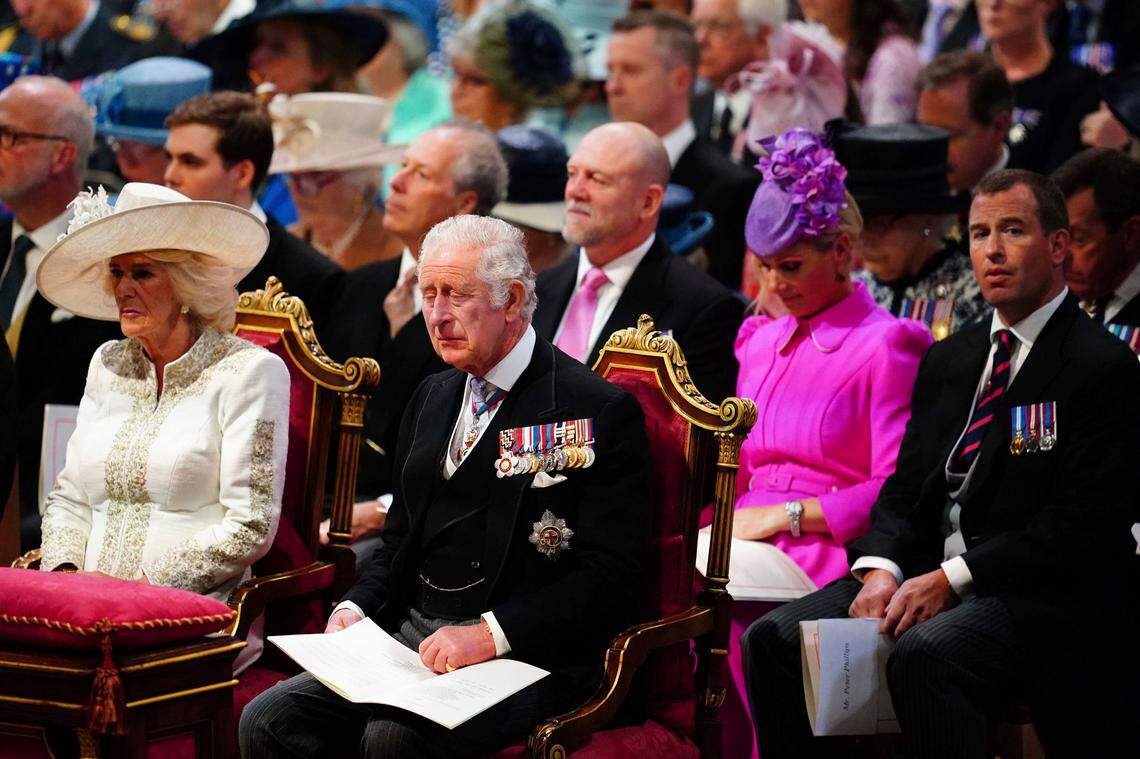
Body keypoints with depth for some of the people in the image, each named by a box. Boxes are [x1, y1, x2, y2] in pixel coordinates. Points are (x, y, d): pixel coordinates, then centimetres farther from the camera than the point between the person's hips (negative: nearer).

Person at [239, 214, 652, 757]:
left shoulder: (600, 412, -6)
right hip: (407, 633, 7)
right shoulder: (433, 397, 19)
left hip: (524, 652, -7)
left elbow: (610, 576, -12)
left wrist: (489, 633, -21)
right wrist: (358, 607, 5)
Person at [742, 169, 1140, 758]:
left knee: (923, 655, -37)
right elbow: (905, 488, 16)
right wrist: (881, 569, -7)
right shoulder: (947, 360, 19)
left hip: (1041, 593, -7)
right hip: (925, 573, 7)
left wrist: (950, 579, -19)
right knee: (772, 641, -12)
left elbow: (1081, 525, -13)